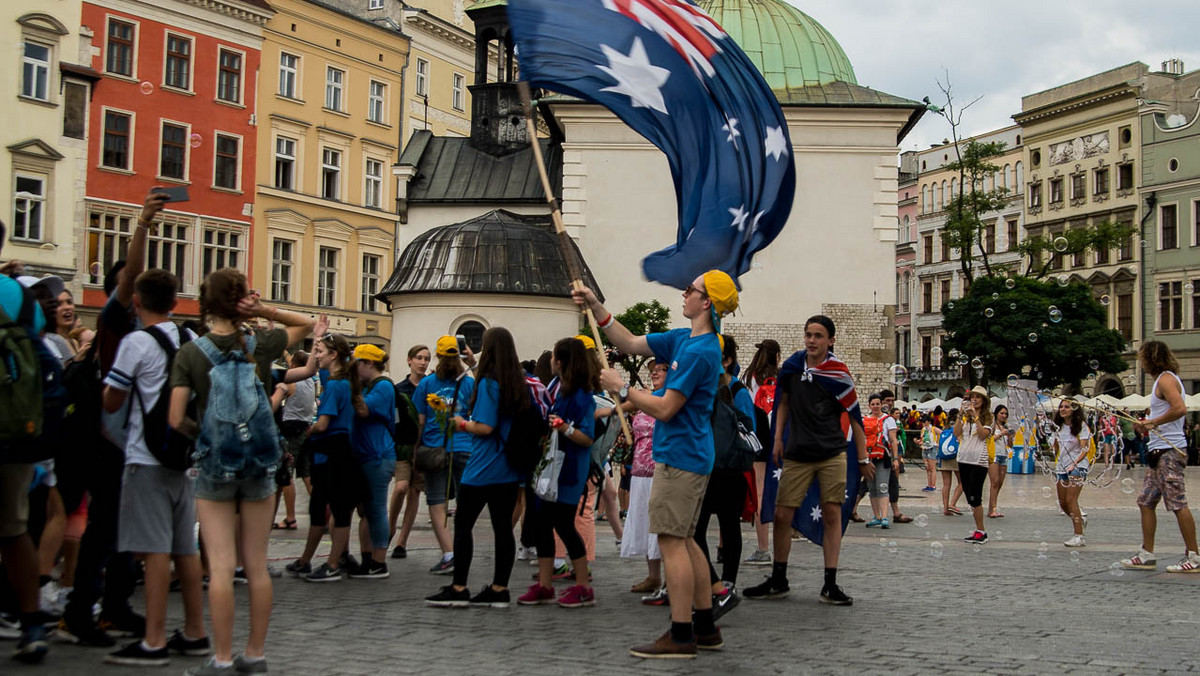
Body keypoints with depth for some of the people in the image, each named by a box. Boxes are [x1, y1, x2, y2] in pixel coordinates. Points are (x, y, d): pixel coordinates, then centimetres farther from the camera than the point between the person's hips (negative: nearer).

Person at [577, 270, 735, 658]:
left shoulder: (699, 351, -19)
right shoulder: (682, 339, 12)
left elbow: (665, 408, -19)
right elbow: (631, 345, 19)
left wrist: (621, 388, -8)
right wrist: (597, 308, 11)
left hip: (680, 456, -10)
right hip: (692, 456, 10)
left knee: (671, 541, -7)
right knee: (683, 540, 15)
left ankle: (681, 636, -4)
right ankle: (706, 629, 20)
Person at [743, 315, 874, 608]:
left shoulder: (837, 373, -7)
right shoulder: (794, 364, 5)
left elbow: (854, 416, -1)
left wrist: (863, 458, 0)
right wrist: (778, 438, 12)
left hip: (832, 455, -3)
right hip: (797, 454, 4)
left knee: (832, 515, -4)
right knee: (782, 515, 1)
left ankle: (830, 585, 3)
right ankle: (778, 581, 15)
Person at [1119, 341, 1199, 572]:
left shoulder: (1166, 379, -11)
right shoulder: (1163, 379, 20)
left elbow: (1180, 408, -26)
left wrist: (1154, 422, -19)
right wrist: (1148, 424, 14)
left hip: (1169, 451, -11)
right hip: (1160, 451, 11)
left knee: (1178, 504, -9)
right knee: (1146, 502, 11)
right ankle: (1147, 555, 13)